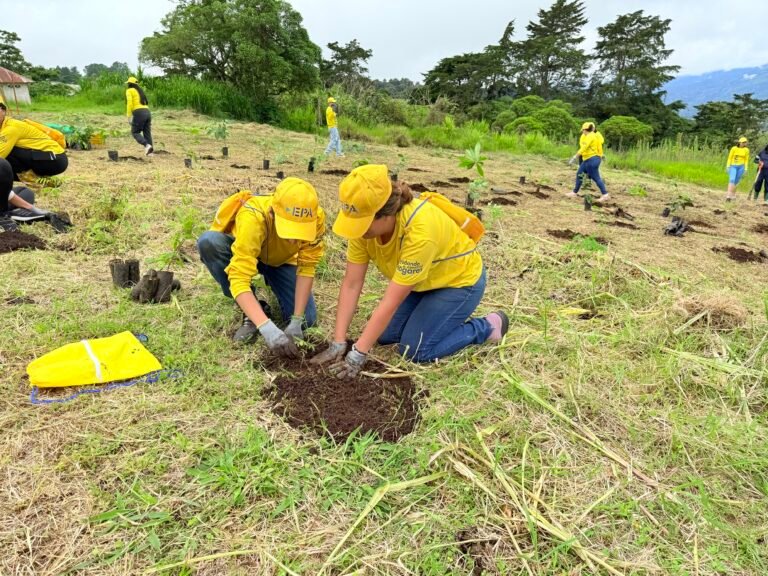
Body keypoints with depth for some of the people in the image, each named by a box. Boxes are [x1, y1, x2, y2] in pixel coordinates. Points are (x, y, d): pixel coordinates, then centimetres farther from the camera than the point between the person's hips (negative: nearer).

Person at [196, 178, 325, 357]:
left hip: (280, 261, 2)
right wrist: (268, 329, -55)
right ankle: (250, 313, -15)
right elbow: (239, 278, -45)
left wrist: (296, 321, -30)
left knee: (307, 319, -16)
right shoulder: (253, 217, -42)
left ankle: (270, 281, 17)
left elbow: (306, 267, -24)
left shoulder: (316, 217, -32)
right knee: (209, 241, -35)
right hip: (244, 254, -2)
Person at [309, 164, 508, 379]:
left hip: (460, 279, -6)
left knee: (414, 350, -11)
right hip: (422, 280, 7)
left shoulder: (420, 230, -41)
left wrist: (358, 354, -33)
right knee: (383, 335, 1)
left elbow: (391, 301, -37)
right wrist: (338, 343, -22)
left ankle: (487, 326, 6)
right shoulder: (365, 222, -22)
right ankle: (432, 310, 23)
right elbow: (351, 285, -19)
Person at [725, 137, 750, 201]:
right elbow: (730, 158, 0)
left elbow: (746, 160, 8)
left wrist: (745, 169, 5)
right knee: (732, 180, -18)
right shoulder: (734, 148, -4)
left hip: (741, 167, 2)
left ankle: (733, 194, 20)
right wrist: (728, 166, -6)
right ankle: (728, 195, -26)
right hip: (733, 166, -2)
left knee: (736, 181, 5)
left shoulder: (746, 150, 3)